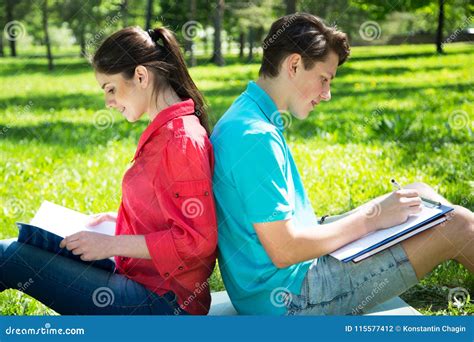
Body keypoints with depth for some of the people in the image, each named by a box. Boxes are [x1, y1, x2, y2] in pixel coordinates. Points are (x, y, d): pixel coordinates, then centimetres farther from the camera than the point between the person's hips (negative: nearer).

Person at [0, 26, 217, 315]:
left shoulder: (182, 140, -20)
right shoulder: (167, 129, 11)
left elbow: (197, 240, -22)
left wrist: (112, 244, -20)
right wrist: (121, 219, 11)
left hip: (162, 301, -10)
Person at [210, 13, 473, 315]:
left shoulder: (249, 118, 8)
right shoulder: (256, 137, -24)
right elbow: (284, 251, -25)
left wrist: (371, 212, 8)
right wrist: (371, 219, -14)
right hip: (288, 297, -10)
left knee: (419, 194, 14)